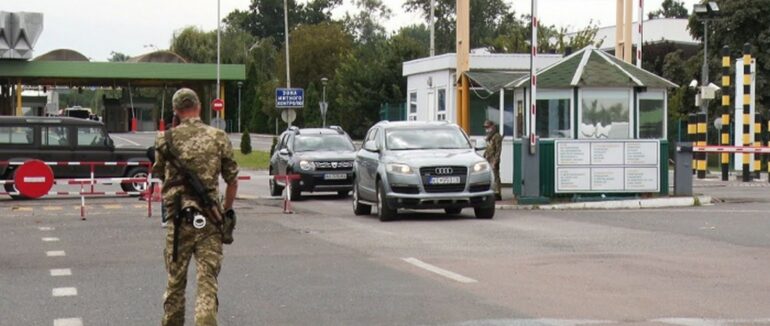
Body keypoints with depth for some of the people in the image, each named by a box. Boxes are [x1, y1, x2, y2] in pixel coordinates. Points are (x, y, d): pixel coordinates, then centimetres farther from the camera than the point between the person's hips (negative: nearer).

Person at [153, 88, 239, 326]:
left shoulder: (166, 138, -1)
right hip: (210, 219, 0)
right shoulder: (219, 138, 0)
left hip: (179, 218, 1)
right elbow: (232, 181, 4)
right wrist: (226, 211, 18)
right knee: (207, 280, -1)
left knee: (175, 280, 15)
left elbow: (159, 174, 13)